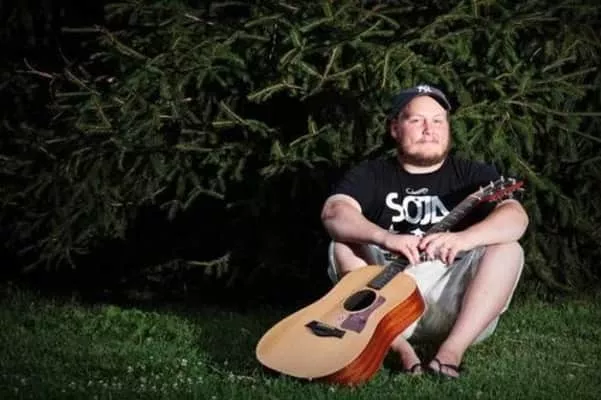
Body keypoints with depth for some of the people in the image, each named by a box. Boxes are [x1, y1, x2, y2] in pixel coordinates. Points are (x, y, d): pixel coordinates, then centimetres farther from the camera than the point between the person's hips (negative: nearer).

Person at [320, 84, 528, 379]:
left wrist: (462, 238, -32)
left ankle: (451, 351, -30)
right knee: (343, 246, -20)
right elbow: (333, 213, -14)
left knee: (508, 250, -20)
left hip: (455, 302, 0)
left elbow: (517, 217, -11)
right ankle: (402, 351, -29)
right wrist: (386, 238, -34)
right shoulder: (371, 174, 8)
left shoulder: (473, 174, 8)